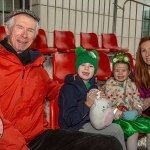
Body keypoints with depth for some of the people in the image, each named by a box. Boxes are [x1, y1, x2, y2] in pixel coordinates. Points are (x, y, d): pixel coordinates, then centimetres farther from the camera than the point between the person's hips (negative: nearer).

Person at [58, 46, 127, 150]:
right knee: (117, 130, -11)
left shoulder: (92, 86, 5)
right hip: (75, 127, -8)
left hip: (89, 122, 8)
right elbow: (70, 120, -24)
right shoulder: (69, 88, -19)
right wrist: (87, 104, -33)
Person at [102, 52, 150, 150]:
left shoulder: (132, 85, 10)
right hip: (117, 117, -5)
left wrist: (137, 110, -14)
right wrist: (122, 114, -21)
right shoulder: (109, 85, -5)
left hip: (131, 115, 6)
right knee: (133, 130, -27)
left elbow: (137, 100, 7)